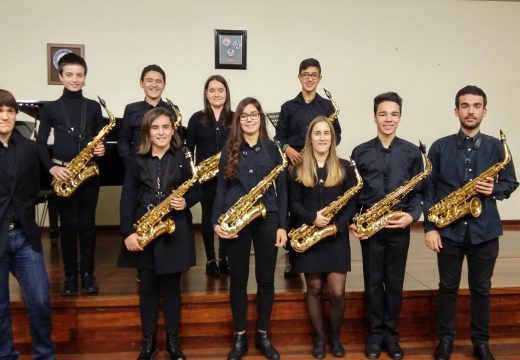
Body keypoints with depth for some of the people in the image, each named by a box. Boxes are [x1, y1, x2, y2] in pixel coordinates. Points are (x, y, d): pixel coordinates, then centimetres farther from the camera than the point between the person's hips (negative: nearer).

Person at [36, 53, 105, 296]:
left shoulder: (93, 107, 6)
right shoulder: (51, 108, 3)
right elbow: (40, 143, 2)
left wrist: (101, 149, -12)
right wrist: (51, 167, -12)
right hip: (62, 173, -1)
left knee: (87, 224, 4)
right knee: (68, 225, 3)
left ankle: (87, 273, 17)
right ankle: (70, 275, 15)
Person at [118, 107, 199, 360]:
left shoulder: (182, 158, 3)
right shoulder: (137, 161, 3)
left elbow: (195, 191, 7)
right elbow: (127, 199, 0)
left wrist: (186, 202, -15)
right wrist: (127, 232, -9)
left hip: (174, 230, -1)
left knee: (171, 287, 8)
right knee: (147, 288, 9)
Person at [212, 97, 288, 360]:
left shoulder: (271, 149, 6)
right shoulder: (229, 149, 6)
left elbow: (281, 189, 4)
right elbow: (221, 188, 5)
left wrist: (282, 225, -2)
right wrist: (216, 221, -6)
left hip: (266, 218, 0)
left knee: (266, 278, 6)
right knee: (238, 278, 6)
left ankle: (263, 335, 21)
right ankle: (240, 337, 19)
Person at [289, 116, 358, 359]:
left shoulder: (344, 168, 4)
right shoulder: (299, 169, 4)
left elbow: (352, 203, 2)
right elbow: (293, 203, 1)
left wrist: (338, 225, -12)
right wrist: (312, 217, -16)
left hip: (336, 236, 0)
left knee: (337, 292, -1)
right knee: (314, 288, 7)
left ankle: (335, 337, 21)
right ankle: (319, 338, 22)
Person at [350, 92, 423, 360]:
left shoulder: (412, 152, 3)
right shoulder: (360, 152, 2)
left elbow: (418, 191, 4)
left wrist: (412, 215, -12)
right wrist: (351, 221, -7)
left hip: (399, 227, 1)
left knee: (395, 283, 9)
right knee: (373, 282, 7)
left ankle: (391, 334, 24)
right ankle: (375, 334, 21)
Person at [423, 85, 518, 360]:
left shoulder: (496, 147, 2)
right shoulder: (440, 147, -1)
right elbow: (429, 189, -2)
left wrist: (494, 189, -14)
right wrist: (429, 227, -7)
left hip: (485, 230, 1)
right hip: (449, 229, -1)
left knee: (481, 289, 12)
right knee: (448, 287, 9)